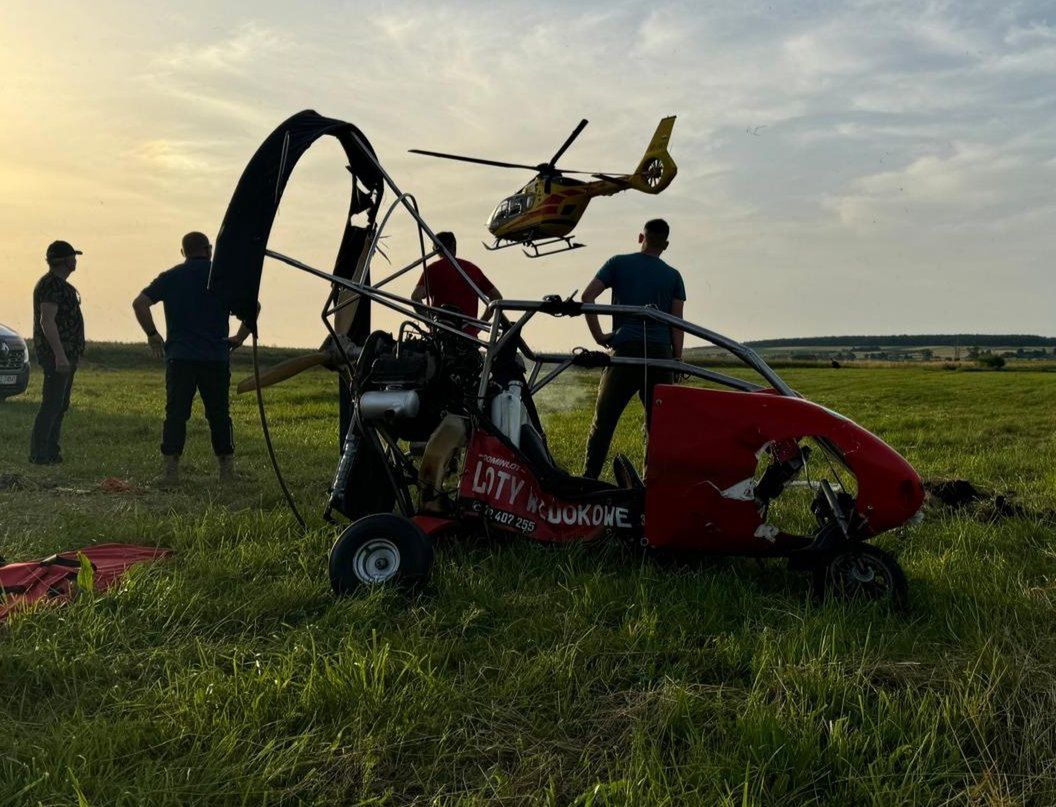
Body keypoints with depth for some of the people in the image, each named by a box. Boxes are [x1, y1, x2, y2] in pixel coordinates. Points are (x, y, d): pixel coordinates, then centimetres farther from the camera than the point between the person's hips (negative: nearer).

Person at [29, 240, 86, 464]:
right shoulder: (50, 285, -14)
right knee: (51, 405, -9)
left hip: (66, 354, 10)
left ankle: (51, 451, 16)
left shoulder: (60, 284, 18)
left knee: (61, 404, 11)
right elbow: (46, 321, -22)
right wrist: (60, 355, -26)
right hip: (57, 354, -10)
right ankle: (38, 453, -6)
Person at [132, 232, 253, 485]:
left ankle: (170, 469, -2)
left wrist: (152, 335, 9)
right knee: (219, 415, 7)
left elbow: (139, 303, -1)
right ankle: (227, 469, 8)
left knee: (175, 414, 3)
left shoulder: (170, 277, 7)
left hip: (179, 357, 1)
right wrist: (240, 338, 6)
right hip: (216, 357, 0)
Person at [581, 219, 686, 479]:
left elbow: (588, 295, -2)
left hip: (625, 349, -1)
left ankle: (588, 479, 0)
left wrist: (598, 335, 3)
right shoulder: (673, 276, 12)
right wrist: (677, 362, 10)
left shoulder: (618, 263, 9)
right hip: (661, 353, 1)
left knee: (603, 421, 4)